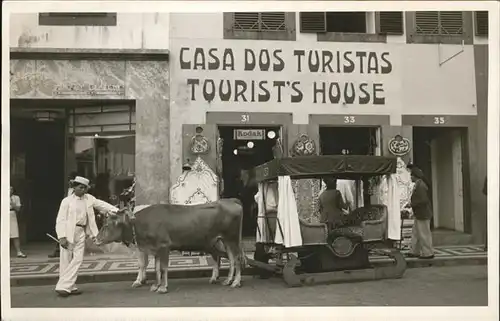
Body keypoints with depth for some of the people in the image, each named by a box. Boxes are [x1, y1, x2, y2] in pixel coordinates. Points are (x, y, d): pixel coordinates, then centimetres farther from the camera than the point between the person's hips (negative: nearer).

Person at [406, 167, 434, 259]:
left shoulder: (420, 186, -20)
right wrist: (411, 203, 13)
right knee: (415, 233, 15)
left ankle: (428, 253, 7)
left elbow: (423, 200, -26)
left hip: (423, 215, -11)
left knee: (424, 234, -2)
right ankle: (415, 252, 22)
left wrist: (412, 204, -19)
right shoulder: (417, 185, 13)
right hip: (419, 215, 11)